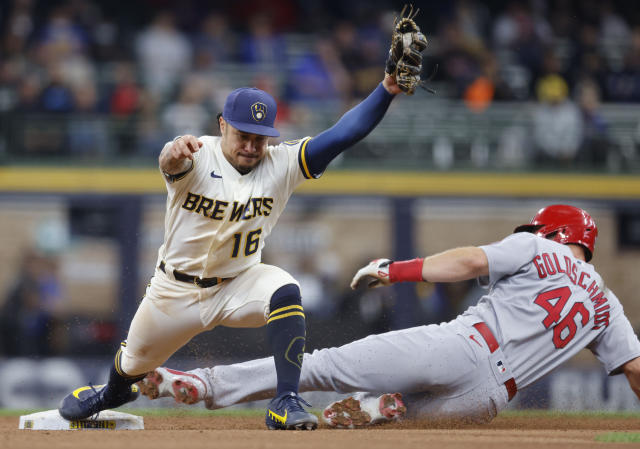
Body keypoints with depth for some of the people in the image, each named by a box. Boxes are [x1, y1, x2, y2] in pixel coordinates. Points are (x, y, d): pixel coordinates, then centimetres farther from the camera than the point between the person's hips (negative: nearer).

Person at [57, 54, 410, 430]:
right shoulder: (198, 157, -20)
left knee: (285, 293, -32)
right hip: (177, 291, 0)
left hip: (238, 284, 0)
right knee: (136, 360, 17)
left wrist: (386, 90, -36)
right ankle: (115, 392, 56)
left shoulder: (282, 165, -13)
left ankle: (287, 402, -30)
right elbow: (171, 160, -45)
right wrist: (176, 153, -71)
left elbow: (344, 134, -23)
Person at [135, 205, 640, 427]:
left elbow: (472, 261, -2)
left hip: (458, 349, -4)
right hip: (488, 397, 4)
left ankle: (211, 383, -15)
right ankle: (385, 408, -13)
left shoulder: (535, 250, 13)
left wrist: (398, 269, 0)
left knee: (328, 365, -3)